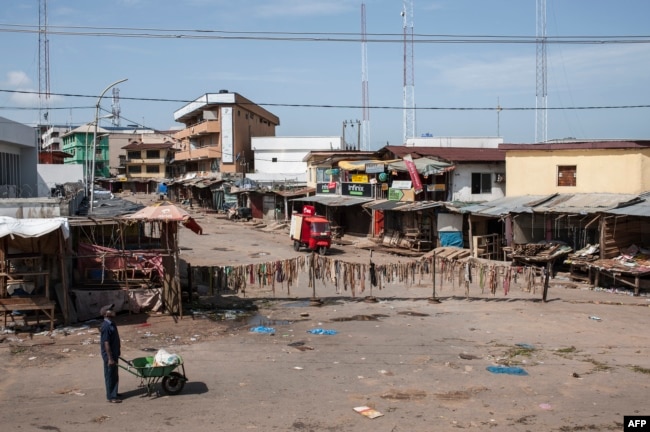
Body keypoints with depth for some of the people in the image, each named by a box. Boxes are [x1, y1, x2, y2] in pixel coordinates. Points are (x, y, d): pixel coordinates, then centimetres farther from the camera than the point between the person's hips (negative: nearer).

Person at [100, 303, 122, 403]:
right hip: (109, 355, -9)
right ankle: (111, 397, 9)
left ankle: (114, 393, 31)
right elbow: (106, 343, -23)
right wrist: (110, 358, -22)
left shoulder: (111, 323, 7)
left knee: (115, 375, 18)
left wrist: (118, 352, 21)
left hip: (114, 353, 9)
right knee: (110, 375, 1)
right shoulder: (106, 326, -23)